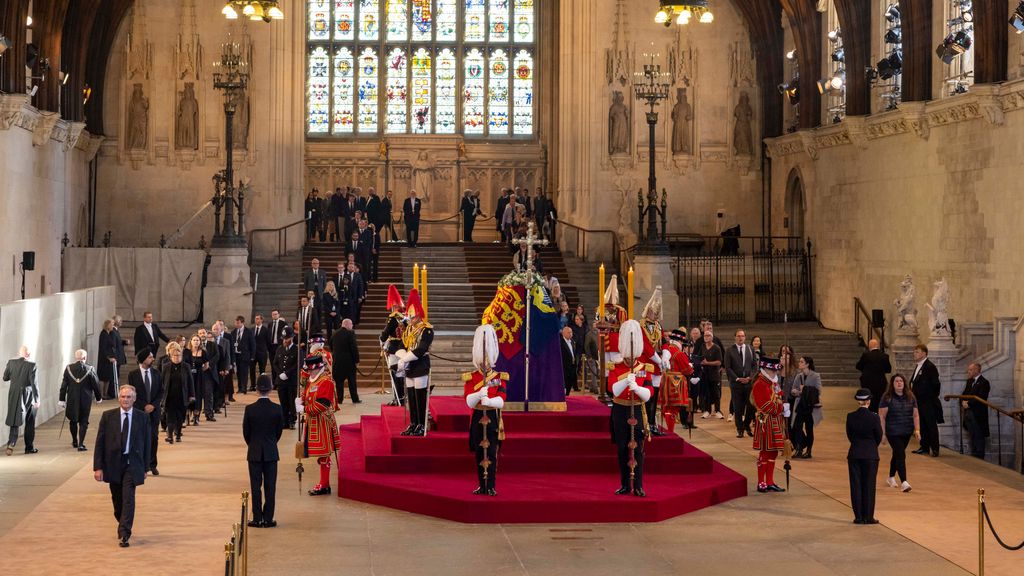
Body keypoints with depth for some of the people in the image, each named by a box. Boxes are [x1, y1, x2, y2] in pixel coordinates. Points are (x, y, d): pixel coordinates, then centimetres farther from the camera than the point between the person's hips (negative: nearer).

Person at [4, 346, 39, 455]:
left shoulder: (11, 362, -3)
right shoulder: (31, 365, -13)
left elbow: (5, 378, 5)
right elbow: (33, 382, -16)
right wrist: (37, 399, -13)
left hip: (14, 396, 3)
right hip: (27, 397, -3)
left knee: (15, 422, 10)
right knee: (30, 423, 13)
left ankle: (11, 443, -11)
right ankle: (29, 447, 19)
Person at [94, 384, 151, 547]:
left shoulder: (142, 417, 0)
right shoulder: (108, 416, 0)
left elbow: (146, 443, 5)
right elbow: (99, 443, 0)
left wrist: (145, 467, 5)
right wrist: (98, 467, -6)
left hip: (132, 464, -1)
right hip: (113, 463, 2)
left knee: (128, 498, -13)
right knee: (117, 499, 12)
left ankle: (124, 534, -14)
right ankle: (123, 527, 33)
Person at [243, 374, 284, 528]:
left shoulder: (250, 409, -11)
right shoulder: (277, 409, -9)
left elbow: (246, 432, -2)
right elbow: (279, 430, 2)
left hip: (254, 453, -1)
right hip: (271, 452, 1)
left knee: (256, 486, 5)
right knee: (270, 486, 5)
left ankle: (257, 519, 6)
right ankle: (268, 519, 7)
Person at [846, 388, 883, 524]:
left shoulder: (850, 416, -5)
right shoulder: (874, 417, -12)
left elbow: (849, 435, 4)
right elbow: (879, 437, -1)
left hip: (854, 454, 2)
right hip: (871, 454, -2)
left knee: (856, 485, 7)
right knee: (869, 486, 5)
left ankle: (858, 517, 7)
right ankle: (868, 517, 6)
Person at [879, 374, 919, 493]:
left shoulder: (910, 397, 6)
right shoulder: (887, 398, -7)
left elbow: (915, 415, 9)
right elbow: (881, 416, -8)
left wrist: (917, 430, -1)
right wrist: (882, 433, -12)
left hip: (907, 432, 5)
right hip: (893, 432, -5)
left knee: (897, 455, 17)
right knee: (900, 455, -13)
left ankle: (891, 478, 35)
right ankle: (904, 482, -17)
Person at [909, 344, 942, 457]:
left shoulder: (930, 367, -13)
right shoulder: (917, 367, 16)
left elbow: (935, 384, -14)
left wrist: (933, 398, -10)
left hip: (928, 402, -9)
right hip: (919, 402, 9)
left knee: (931, 425, -5)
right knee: (922, 425, 12)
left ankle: (935, 449, -2)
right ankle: (924, 447, 19)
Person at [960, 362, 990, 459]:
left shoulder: (984, 382, -9)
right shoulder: (970, 381, 18)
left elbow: (980, 398, -19)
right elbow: (964, 394, 18)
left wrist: (968, 403, -16)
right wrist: (963, 402, -3)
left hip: (978, 414, -8)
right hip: (968, 413, 8)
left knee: (978, 436, -5)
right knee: (973, 436, 13)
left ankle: (979, 457, -3)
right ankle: (973, 455, 18)